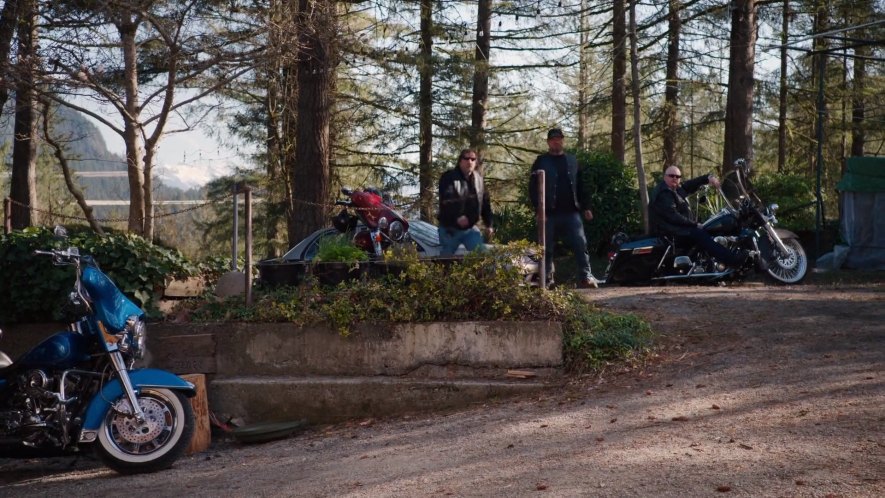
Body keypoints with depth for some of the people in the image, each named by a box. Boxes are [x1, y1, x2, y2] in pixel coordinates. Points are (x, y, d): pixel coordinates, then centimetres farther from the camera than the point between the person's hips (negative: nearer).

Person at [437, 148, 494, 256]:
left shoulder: (479, 179, 8)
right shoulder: (448, 177, -11)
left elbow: (485, 203, 14)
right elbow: (446, 201, -26)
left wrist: (488, 224, 11)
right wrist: (457, 216, -39)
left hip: (470, 228, 4)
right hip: (450, 229, -4)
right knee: (446, 256, 7)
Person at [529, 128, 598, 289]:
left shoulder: (572, 161, 15)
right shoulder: (541, 162, 5)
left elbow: (580, 186, 16)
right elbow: (533, 187, 0)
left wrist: (586, 207, 9)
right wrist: (539, 208, -11)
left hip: (571, 212, 2)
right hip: (549, 214, -2)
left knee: (580, 244, -10)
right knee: (547, 248, 3)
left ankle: (585, 276, -11)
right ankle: (547, 280, 11)